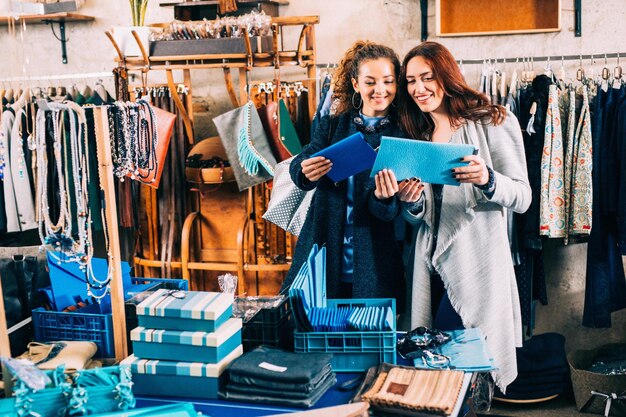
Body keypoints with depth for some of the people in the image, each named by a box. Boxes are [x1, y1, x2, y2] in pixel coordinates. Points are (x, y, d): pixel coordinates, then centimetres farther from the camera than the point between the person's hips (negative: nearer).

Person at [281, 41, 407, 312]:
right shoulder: (332, 125, 9)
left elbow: (391, 213, -5)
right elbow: (297, 166, -5)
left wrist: (383, 197, -28)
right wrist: (306, 172, -29)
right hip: (324, 257, 2)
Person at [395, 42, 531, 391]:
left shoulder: (493, 122, -2)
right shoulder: (419, 135, 15)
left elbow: (522, 197, -7)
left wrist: (487, 179, -27)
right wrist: (412, 204, -7)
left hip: (477, 261, -6)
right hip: (431, 264, 6)